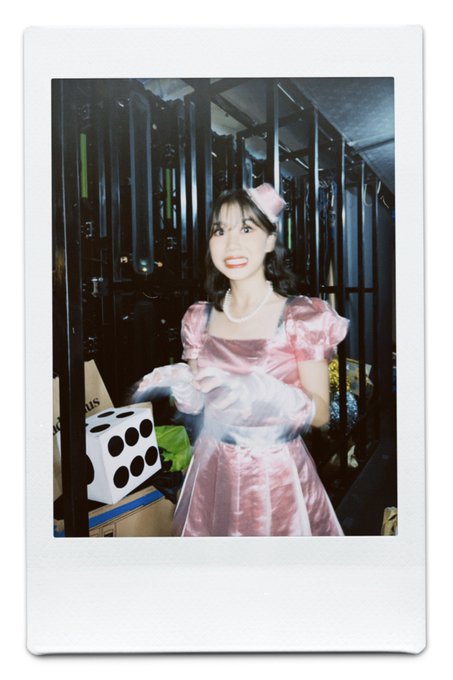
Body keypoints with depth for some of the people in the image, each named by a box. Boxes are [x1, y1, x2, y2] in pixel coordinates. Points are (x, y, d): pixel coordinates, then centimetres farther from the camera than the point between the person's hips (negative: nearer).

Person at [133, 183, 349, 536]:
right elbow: (200, 400, 8)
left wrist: (261, 395, -30)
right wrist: (181, 389, -15)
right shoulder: (199, 319, -1)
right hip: (213, 472, 4)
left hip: (277, 477, -3)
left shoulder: (301, 317, -13)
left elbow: (321, 412, -12)